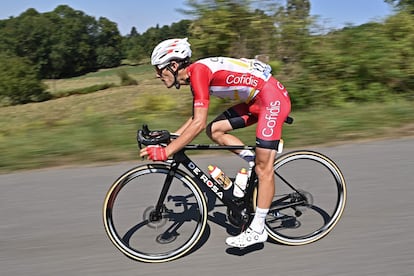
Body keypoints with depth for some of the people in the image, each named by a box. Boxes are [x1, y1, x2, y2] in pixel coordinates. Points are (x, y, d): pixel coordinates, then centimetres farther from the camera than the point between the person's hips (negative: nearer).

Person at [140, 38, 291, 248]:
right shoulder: (195, 74, 9)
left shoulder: (198, 71, -19)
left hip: (273, 98, -9)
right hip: (257, 99, 9)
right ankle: (255, 159, 11)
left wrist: (165, 152, -23)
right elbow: (196, 118, 17)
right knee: (214, 130, 4)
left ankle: (257, 230, 5)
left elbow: (199, 123, -26)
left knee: (263, 168, -5)